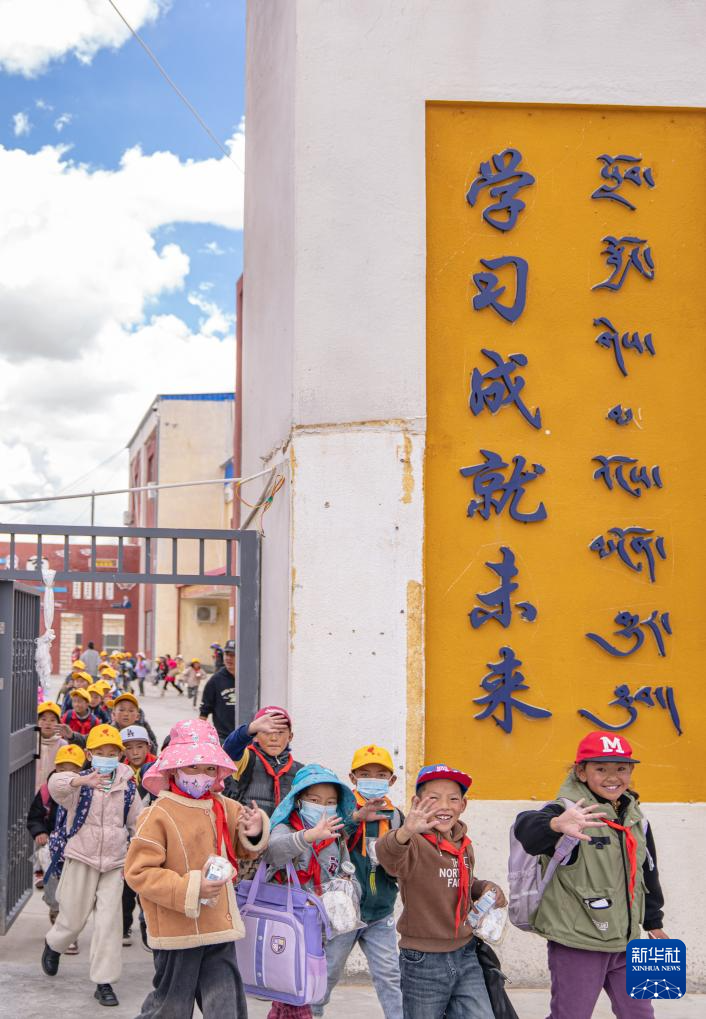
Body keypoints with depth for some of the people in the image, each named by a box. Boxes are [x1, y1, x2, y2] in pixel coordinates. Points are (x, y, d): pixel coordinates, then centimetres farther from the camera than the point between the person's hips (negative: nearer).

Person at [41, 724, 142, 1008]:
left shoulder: (127, 788, 1)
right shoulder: (79, 784, -9)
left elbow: (137, 825, 11)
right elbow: (55, 784, -33)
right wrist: (83, 781, -54)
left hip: (114, 863, 2)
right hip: (81, 859, -1)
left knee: (108, 922, -5)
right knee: (73, 918, 9)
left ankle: (104, 982, 5)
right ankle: (53, 945, 43)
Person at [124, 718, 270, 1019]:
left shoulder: (224, 808, 6)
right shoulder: (158, 815, -13)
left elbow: (242, 849, 22)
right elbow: (138, 872, -15)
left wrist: (255, 833, -3)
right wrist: (190, 888, -23)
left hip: (219, 927, 5)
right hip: (178, 932, -5)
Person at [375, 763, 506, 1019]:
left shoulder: (464, 846, 5)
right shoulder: (415, 845, -17)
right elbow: (386, 855, -41)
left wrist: (485, 888, 3)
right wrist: (405, 833, -63)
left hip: (465, 955, 5)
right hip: (423, 961, -5)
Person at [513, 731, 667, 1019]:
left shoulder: (636, 819, 7)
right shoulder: (568, 810, -16)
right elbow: (526, 827, -39)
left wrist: (654, 924, 26)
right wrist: (556, 824, -61)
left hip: (626, 942, 6)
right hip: (577, 944, -6)